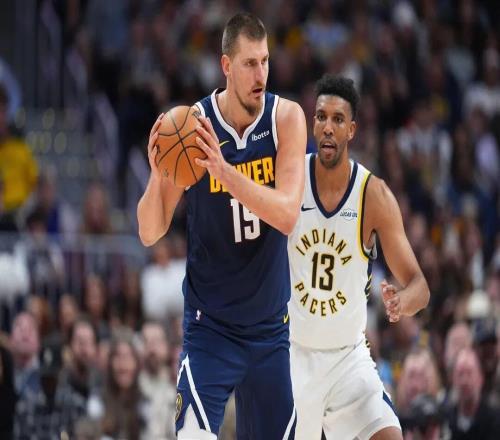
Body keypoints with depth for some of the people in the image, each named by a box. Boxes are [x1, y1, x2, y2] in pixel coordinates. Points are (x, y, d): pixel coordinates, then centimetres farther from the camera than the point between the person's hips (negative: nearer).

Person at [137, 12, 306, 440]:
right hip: (211, 324, -3)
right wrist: (157, 173, -29)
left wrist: (224, 170, -34)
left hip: (270, 324, 3)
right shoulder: (193, 125, -13)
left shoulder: (287, 118, -9)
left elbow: (288, 215, -21)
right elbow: (150, 233, -10)